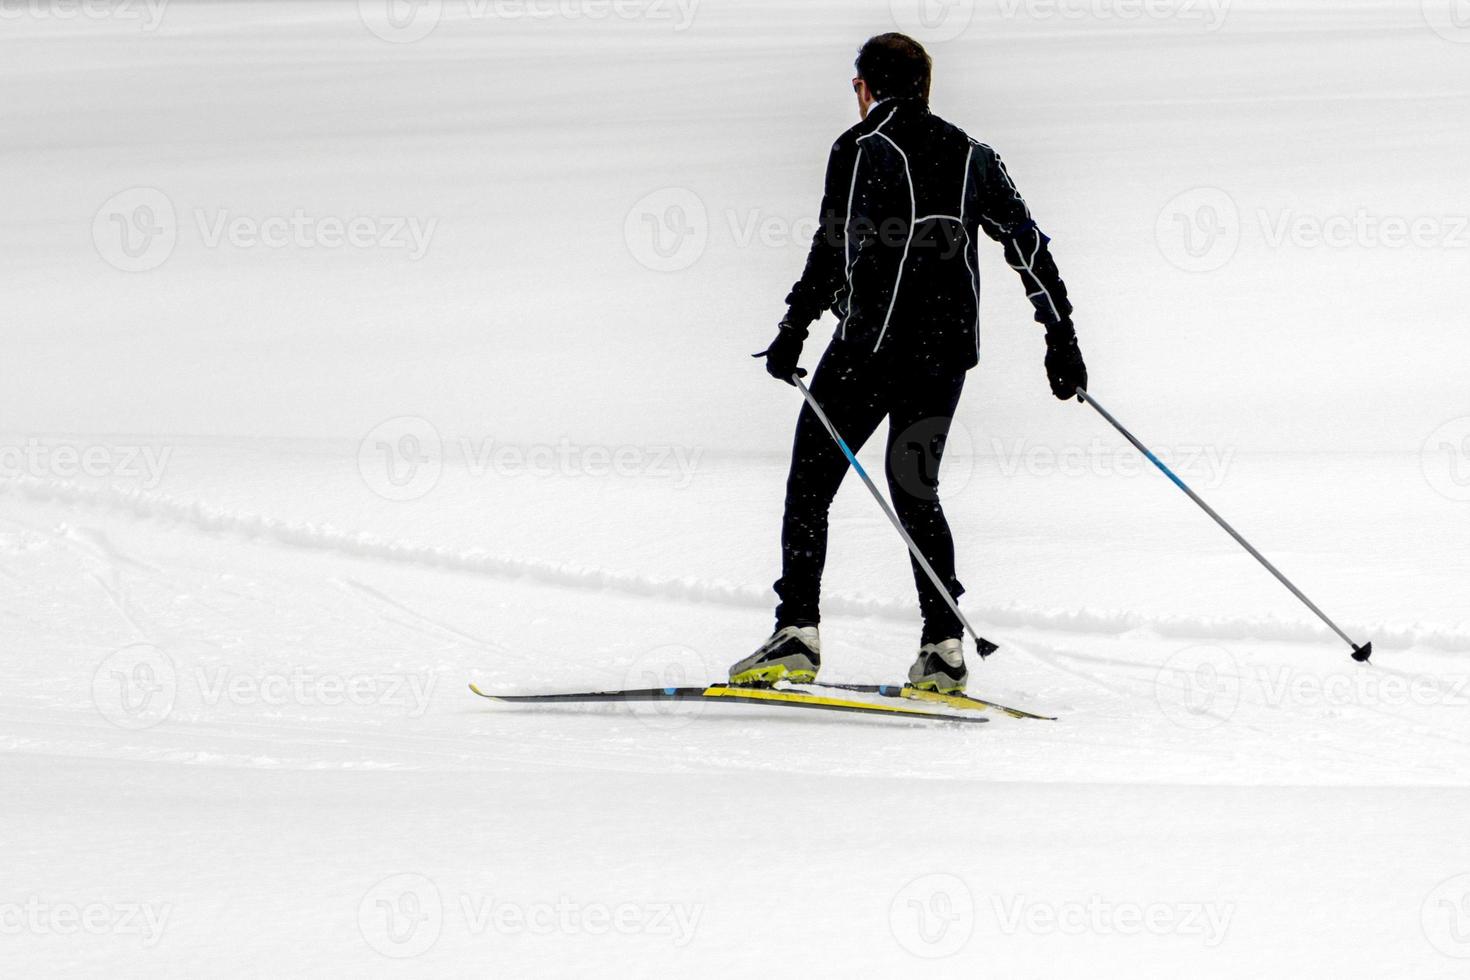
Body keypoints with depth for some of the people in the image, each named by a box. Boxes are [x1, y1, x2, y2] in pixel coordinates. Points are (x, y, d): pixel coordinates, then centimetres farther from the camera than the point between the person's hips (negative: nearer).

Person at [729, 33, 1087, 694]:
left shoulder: (861, 148, -4)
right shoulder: (970, 156, 14)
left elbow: (838, 245, -15)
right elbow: (1028, 243, 13)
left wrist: (794, 329, -13)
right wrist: (1062, 337, 16)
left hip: (872, 342, -6)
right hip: (948, 349, 6)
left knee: (810, 483, 2)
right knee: (915, 491, 16)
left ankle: (796, 635, -9)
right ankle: (943, 648, 5)